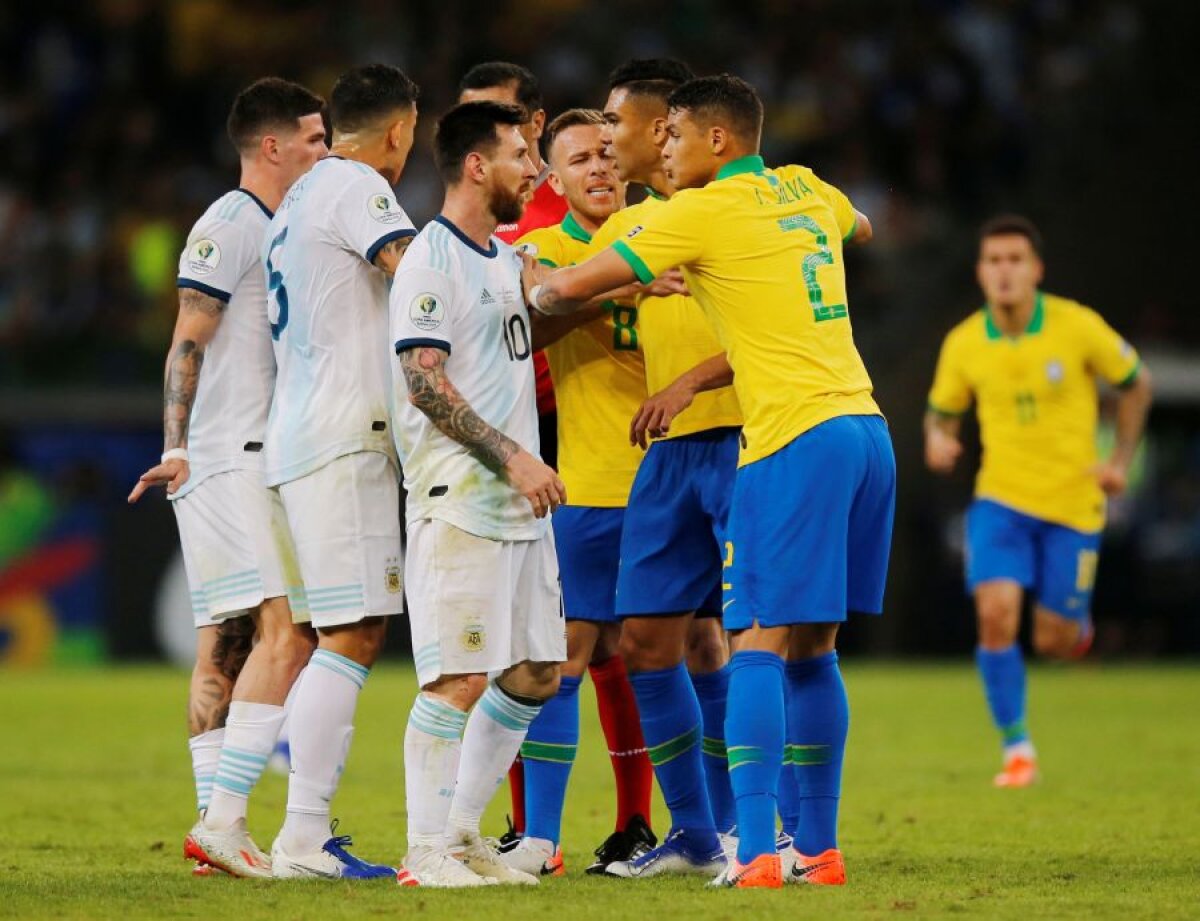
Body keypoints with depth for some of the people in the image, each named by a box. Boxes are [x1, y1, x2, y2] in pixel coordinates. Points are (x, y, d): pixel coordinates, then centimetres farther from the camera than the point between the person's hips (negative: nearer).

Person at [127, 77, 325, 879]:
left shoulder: (279, 232, 20)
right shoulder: (229, 225, -8)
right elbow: (187, 343, -12)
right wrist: (176, 447, -18)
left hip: (260, 465, 10)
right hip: (228, 461, -10)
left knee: (226, 645, 7)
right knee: (285, 632, -18)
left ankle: (216, 823, 6)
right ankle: (223, 816, -23)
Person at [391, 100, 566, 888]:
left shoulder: (508, 258, 17)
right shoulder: (431, 262, -10)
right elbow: (425, 384, -17)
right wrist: (513, 458, -19)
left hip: (521, 500, 9)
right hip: (459, 500, -9)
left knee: (537, 672, 10)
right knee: (459, 678, -10)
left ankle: (463, 831, 18)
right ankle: (427, 849, -4)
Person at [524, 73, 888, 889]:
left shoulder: (702, 212, -5)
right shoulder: (808, 193, 16)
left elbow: (572, 288, -4)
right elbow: (860, 227, 42)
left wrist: (528, 288, 19)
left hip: (795, 440, -7)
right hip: (865, 426, 7)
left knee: (760, 646, -8)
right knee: (812, 649, 11)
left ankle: (756, 852, -16)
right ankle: (819, 847, 12)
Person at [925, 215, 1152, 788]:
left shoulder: (1078, 328, -11)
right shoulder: (964, 344, -5)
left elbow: (1135, 383, 5)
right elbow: (942, 412, 11)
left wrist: (1121, 460, 0)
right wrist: (938, 441, -12)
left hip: (1073, 503, -1)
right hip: (1002, 500, 1)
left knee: (1055, 643, 0)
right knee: (995, 614, -20)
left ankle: (1077, 622, 40)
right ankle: (1016, 747, -6)